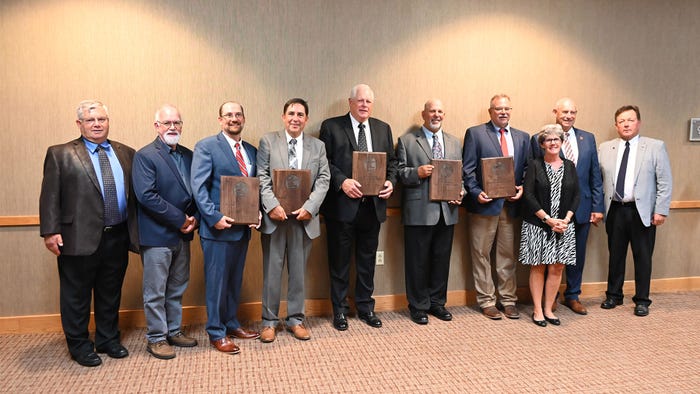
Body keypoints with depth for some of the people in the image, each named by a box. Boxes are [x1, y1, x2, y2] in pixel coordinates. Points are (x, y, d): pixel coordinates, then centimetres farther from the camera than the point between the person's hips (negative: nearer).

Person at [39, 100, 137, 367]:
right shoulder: (60, 154, 0)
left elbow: (136, 193, 8)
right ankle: (79, 346, 25)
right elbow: (50, 196, -4)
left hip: (117, 238, 4)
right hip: (79, 239, -3)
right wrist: (51, 231, -11)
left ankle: (108, 340, 32)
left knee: (111, 294, 16)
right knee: (77, 296, 9)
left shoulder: (126, 154, 9)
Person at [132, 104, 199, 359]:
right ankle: (156, 339, 18)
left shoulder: (188, 156, 10)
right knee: (155, 291, 5)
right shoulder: (145, 156, -9)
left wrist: (194, 219, -6)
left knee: (177, 288, 17)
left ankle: (174, 331, 30)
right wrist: (180, 220, -18)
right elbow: (146, 195, -19)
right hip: (157, 235, -6)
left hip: (183, 233, 6)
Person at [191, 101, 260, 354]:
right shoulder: (206, 147, -6)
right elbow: (199, 187, -12)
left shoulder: (251, 151, 13)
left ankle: (231, 323, 32)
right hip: (218, 227, -6)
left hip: (243, 227, 6)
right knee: (217, 281, 4)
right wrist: (215, 217, -20)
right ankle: (216, 333, 17)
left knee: (235, 279, 17)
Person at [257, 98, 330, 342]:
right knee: (272, 270, 6)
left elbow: (323, 179, 2)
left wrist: (310, 207, -11)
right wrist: (272, 205, -15)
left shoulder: (318, 146, 9)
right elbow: (262, 177, -3)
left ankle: (295, 319, 23)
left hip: (304, 217, 2)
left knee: (299, 271, 10)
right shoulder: (268, 142, 4)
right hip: (274, 216, -2)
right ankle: (269, 321, 18)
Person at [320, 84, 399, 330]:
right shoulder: (331, 126, -1)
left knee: (367, 259, 14)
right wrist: (342, 181, -19)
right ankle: (339, 310, 22)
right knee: (340, 260, 7)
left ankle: (365, 307, 29)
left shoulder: (383, 129, 13)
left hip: (373, 205, 4)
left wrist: (391, 181, -4)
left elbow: (392, 160, 14)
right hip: (342, 205, -4)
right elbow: (324, 161, -5)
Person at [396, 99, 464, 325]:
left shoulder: (454, 143, 16)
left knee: (442, 260, 12)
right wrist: (417, 172, -19)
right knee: (418, 261, 3)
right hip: (419, 211, -4)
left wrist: (460, 192, -1)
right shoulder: (407, 141, 2)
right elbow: (399, 172, -2)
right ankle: (418, 306, 17)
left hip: (447, 211, 4)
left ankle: (437, 302, 27)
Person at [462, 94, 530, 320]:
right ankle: (486, 301, 16)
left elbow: (527, 169, 13)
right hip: (485, 203, -3)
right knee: (482, 255, 5)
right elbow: (467, 169, -4)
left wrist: (522, 189, -5)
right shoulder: (475, 133, 0)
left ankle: (508, 299, 22)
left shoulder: (522, 137, 13)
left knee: (508, 255, 11)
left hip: (511, 204, 4)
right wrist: (476, 192, -16)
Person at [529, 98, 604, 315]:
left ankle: (572, 296, 30)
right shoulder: (539, 139, -6)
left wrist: (597, 207, 3)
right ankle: (550, 297, 27)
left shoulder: (588, 139, 7)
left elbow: (595, 175, 8)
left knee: (577, 255, 13)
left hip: (582, 208, 4)